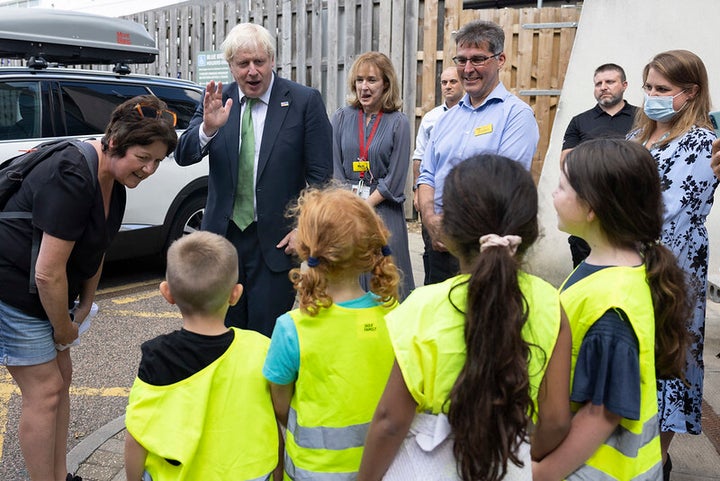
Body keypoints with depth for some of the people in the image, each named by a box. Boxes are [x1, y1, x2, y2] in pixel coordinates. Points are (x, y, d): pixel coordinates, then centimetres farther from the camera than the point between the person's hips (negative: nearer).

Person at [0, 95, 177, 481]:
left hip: (44, 293, 10)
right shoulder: (73, 179, -28)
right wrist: (64, 329, -13)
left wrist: (85, 304, 15)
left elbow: (95, 247, 14)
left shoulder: (114, 180, 2)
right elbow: (48, 272, -27)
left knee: (61, 377, 15)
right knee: (45, 391, -4)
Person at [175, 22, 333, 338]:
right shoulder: (216, 101, 4)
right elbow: (183, 156, -3)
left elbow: (320, 175, -5)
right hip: (223, 237, 4)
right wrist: (208, 127, -23)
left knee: (267, 340, 4)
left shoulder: (305, 101, -6)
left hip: (276, 241, -3)